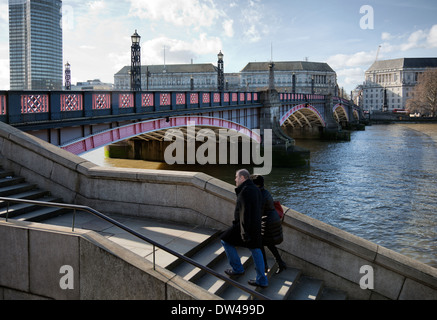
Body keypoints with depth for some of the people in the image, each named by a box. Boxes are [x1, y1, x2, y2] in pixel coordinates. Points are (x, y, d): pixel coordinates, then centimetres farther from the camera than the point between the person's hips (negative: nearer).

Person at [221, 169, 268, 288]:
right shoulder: (256, 190, 11)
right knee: (255, 250, 13)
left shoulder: (245, 191, -19)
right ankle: (262, 280, 14)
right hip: (255, 226, 9)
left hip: (244, 225, -9)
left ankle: (237, 268, 15)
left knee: (226, 241, 10)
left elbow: (245, 212, -24)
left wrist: (244, 231, -24)